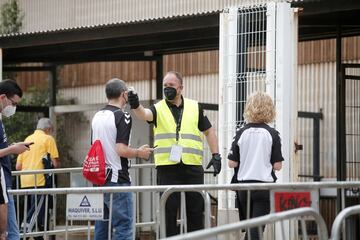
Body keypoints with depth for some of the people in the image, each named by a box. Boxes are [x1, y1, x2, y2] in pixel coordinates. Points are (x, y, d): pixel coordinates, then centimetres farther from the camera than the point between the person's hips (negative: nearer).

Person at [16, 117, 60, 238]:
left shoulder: (27, 139, 18)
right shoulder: (48, 139, 1)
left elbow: (18, 167, 15)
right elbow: (55, 163, -5)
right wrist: (56, 164, 17)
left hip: (25, 182, 7)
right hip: (39, 181, -6)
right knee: (34, 215, -8)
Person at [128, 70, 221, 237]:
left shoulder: (195, 107, 10)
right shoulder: (159, 109, 3)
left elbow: (208, 131, 18)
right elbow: (145, 114, -19)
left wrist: (216, 155, 9)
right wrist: (136, 106, -42)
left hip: (193, 168, 2)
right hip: (167, 168, -2)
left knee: (196, 211, 6)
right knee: (168, 211, 1)